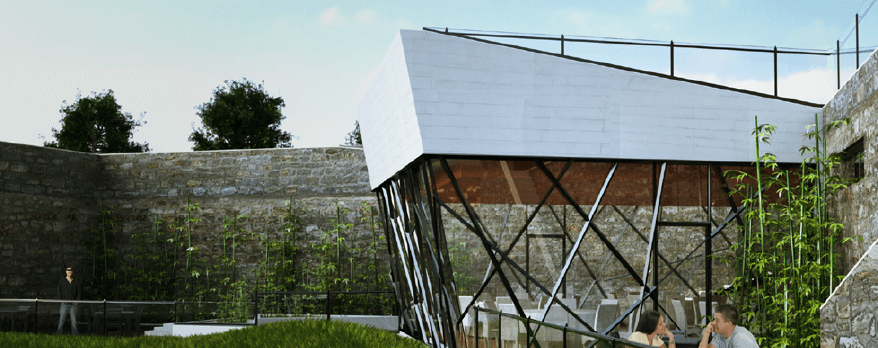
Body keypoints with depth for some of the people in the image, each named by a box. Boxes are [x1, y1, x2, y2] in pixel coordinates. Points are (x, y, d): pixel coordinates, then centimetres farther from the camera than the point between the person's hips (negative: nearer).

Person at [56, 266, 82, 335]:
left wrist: (77, 300, -1)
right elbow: (59, 291, 4)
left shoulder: (76, 281, 11)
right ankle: (60, 330, 2)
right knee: (62, 317, -4)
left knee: (73, 318, 1)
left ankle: (74, 331, 5)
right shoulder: (62, 281, 6)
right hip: (64, 303, -1)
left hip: (73, 303, 1)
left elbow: (79, 291, 11)